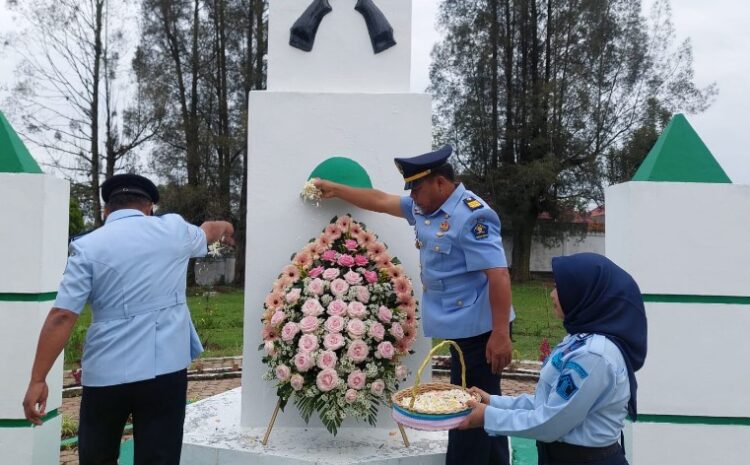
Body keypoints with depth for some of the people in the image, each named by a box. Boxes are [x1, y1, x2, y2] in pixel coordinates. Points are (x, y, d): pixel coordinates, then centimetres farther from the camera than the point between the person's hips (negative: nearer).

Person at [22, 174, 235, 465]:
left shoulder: (88, 246, -2)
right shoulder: (174, 229, 4)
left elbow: (61, 317, -8)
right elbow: (206, 232, 29)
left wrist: (38, 380, -3)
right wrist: (224, 228, 51)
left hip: (106, 373, 0)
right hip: (165, 369, 0)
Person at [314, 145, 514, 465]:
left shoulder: (471, 216, -19)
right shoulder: (426, 208, 9)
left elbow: (498, 274, -25)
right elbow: (381, 201, 20)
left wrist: (500, 334, -27)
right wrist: (334, 190, 25)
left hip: (479, 331, -9)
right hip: (463, 329, 9)